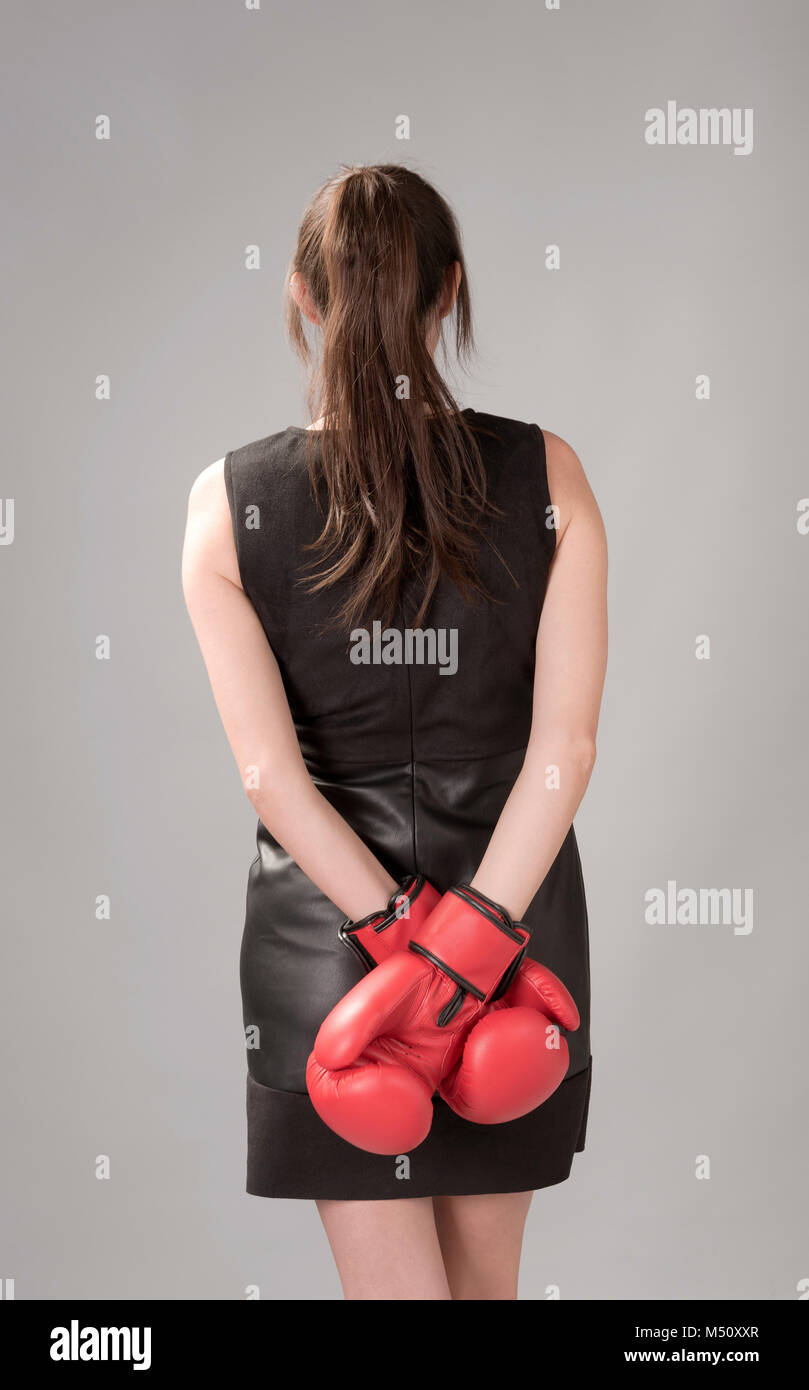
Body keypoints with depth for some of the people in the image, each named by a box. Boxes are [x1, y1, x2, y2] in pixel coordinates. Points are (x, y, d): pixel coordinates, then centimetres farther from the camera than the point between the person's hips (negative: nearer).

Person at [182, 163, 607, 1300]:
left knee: (390, 1278, 11)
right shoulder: (547, 476, -8)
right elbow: (566, 747, -15)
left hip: (326, 929, -2)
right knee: (487, 1275, 23)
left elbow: (270, 771, -15)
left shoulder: (228, 502, -10)